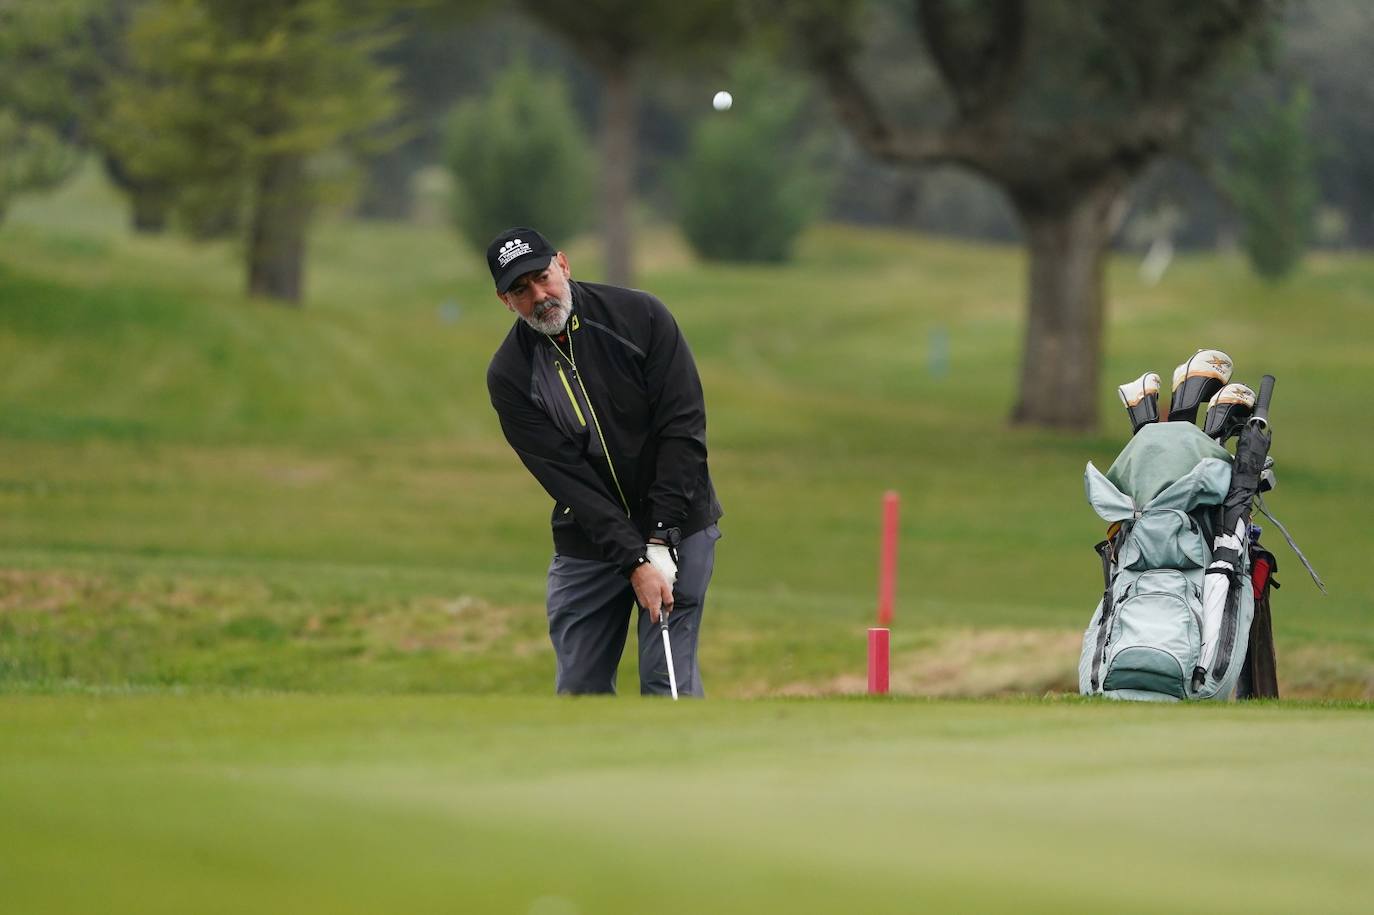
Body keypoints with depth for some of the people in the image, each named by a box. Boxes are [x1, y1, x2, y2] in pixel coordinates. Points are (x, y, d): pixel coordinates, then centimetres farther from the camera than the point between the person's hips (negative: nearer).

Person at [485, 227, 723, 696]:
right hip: (588, 540, 2)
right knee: (580, 687, 5)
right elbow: (567, 478, -15)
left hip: (675, 528, -2)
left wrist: (662, 539, -19)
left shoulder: (641, 315, -12)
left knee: (668, 677, -8)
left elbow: (683, 427, -13)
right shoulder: (509, 375, -9)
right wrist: (634, 562, -23)